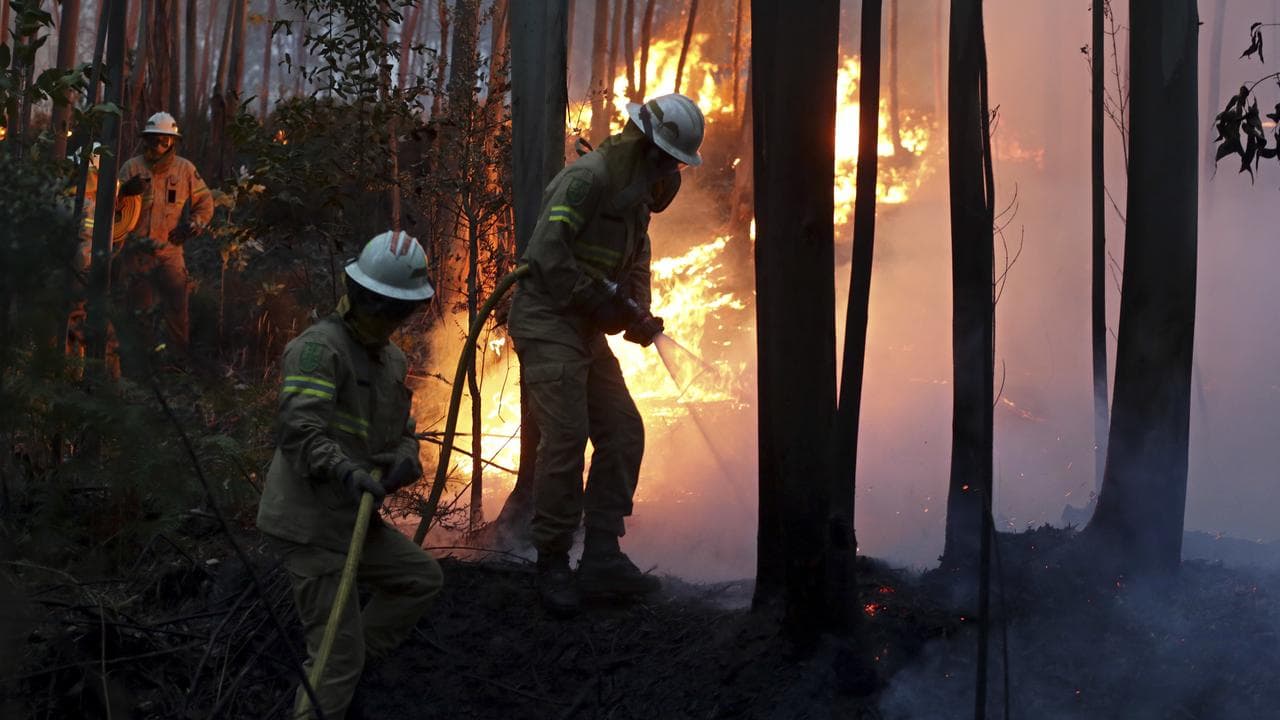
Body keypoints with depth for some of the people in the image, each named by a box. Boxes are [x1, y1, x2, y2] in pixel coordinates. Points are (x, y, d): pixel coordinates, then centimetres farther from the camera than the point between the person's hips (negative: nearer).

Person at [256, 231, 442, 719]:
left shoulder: (393, 359, 13)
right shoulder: (319, 347, -16)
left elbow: (403, 432, 12)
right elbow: (298, 430, -27)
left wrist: (404, 459, -12)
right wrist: (346, 471, -43)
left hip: (352, 517, 9)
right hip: (309, 523, -9)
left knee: (422, 577, 19)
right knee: (339, 652, -7)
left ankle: (344, 670, 21)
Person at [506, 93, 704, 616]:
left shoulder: (636, 195, 14)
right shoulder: (587, 178, -16)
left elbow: (635, 263, 20)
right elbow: (547, 254, -24)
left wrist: (638, 316, 1)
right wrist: (603, 304, -19)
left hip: (586, 332, 10)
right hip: (547, 323, -10)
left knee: (623, 434, 5)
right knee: (566, 440, -15)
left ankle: (601, 557, 10)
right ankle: (553, 566, -4)